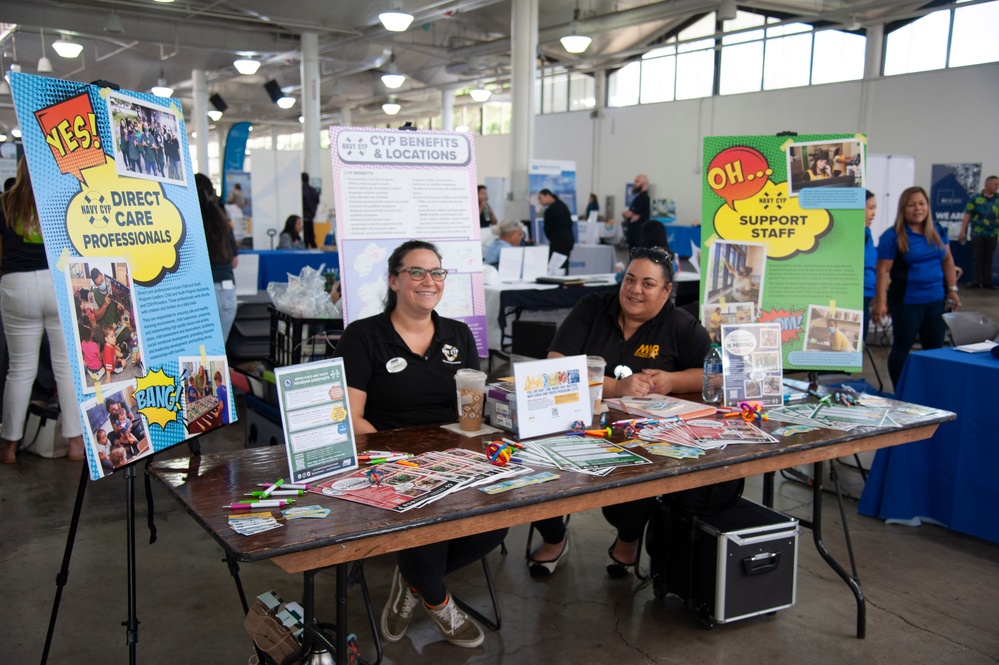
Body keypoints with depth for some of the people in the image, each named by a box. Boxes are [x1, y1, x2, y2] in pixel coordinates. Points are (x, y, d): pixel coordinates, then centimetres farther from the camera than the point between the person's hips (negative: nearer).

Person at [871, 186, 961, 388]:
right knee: (902, 347, 3)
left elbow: (947, 260, 16)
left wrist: (952, 289, 10)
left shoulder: (938, 232, 7)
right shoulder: (892, 236, -9)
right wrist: (881, 302, -18)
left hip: (935, 299, 5)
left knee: (935, 347, 11)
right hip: (906, 301, -5)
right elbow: (883, 271, -13)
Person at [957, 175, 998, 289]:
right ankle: (976, 282, 5)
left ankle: (987, 282, 13)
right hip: (977, 233, -3)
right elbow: (967, 215, -3)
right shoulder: (976, 199, -1)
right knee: (977, 258, 1)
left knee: (988, 258, 8)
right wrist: (963, 231, -8)